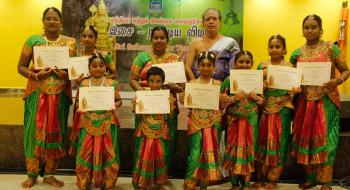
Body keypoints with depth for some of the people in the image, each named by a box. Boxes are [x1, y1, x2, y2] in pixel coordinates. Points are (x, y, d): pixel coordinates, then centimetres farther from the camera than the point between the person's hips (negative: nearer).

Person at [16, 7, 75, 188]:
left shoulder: (70, 42, 7)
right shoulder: (33, 40, 4)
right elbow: (21, 67, 4)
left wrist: (67, 74, -12)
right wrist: (36, 75, -15)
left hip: (60, 94, 1)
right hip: (37, 93, -1)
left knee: (55, 132, 5)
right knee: (35, 131, 0)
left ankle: (49, 174, 17)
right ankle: (32, 174, 13)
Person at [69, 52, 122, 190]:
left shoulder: (111, 83, 0)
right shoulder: (84, 83, 4)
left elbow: (119, 100, 5)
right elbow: (78, 101, 10)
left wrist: (114, 105, -15)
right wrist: (80, 108, -11)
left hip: (106, 122, -1)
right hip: (88, 122, 1)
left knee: (107, 152, 2)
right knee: (85, 152, 1)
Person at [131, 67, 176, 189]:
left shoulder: (167, 96, -5)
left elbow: (169, 118, -2)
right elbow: (139, 118, 1)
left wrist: (172, 106, -17)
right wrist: (135, 107, -15)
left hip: (161, 132, 0)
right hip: (145, 132, 0)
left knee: (160, 157, 9)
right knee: (145, 157, 6)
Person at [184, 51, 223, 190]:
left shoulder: (217, 84, 4)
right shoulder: (192, 83, 2)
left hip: (213, 120, 2)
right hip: (196, 120, -1)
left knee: (210, 150, 7)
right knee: (196, 150, -4)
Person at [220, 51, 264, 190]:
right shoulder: (229, 80, -3)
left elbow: (263, 101, 8)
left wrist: (256, 97, -12)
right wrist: (234, 98, -19)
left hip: (251, 120, 2)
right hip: (234, 120, -1)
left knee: (248, 148, 6)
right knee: (233, 149, 2)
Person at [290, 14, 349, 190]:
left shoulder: (331, 48, -1)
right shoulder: (296, 54, 8)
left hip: (326, 101, -3)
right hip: (304, 101, 4)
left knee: (324, 139, -3)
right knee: (305, 138, 7)